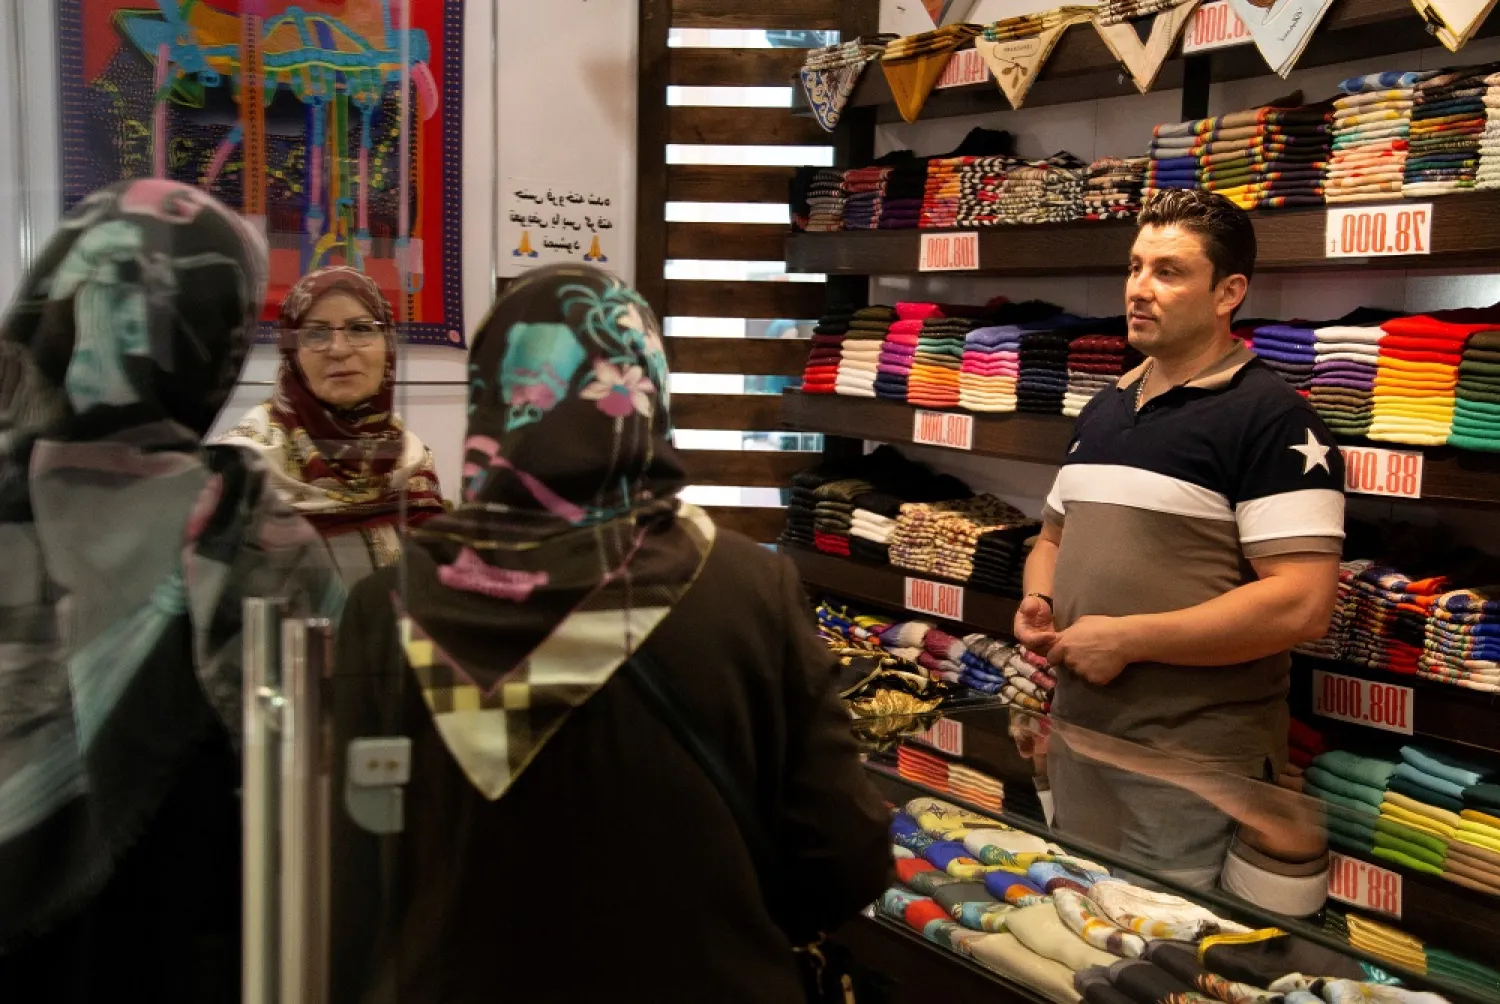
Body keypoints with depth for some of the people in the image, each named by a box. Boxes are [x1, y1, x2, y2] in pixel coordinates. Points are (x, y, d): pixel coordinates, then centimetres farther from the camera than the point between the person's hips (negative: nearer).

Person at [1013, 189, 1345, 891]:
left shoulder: (1272, 418, -13)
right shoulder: (1102, 412, 11)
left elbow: (1301, 605, -22)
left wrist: (1126, 638, -20)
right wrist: (1038, 603, 1)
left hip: (1194, 767, -7)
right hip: (1077, 742, 8)